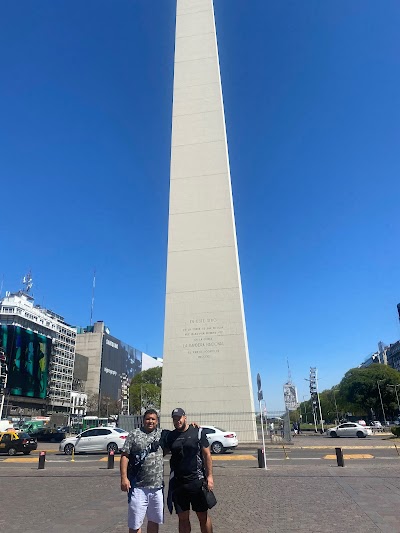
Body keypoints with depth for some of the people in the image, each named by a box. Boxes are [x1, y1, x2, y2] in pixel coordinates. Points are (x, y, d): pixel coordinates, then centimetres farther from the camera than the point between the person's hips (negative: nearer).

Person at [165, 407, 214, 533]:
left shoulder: (197, 432, -3)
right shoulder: (170, 436, 6)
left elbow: (207, 455, -3)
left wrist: (209, 476, -8)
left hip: (197, 481, -3)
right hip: (177, 482, 3)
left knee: (203, 516, 8)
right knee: (183, 518, 11)